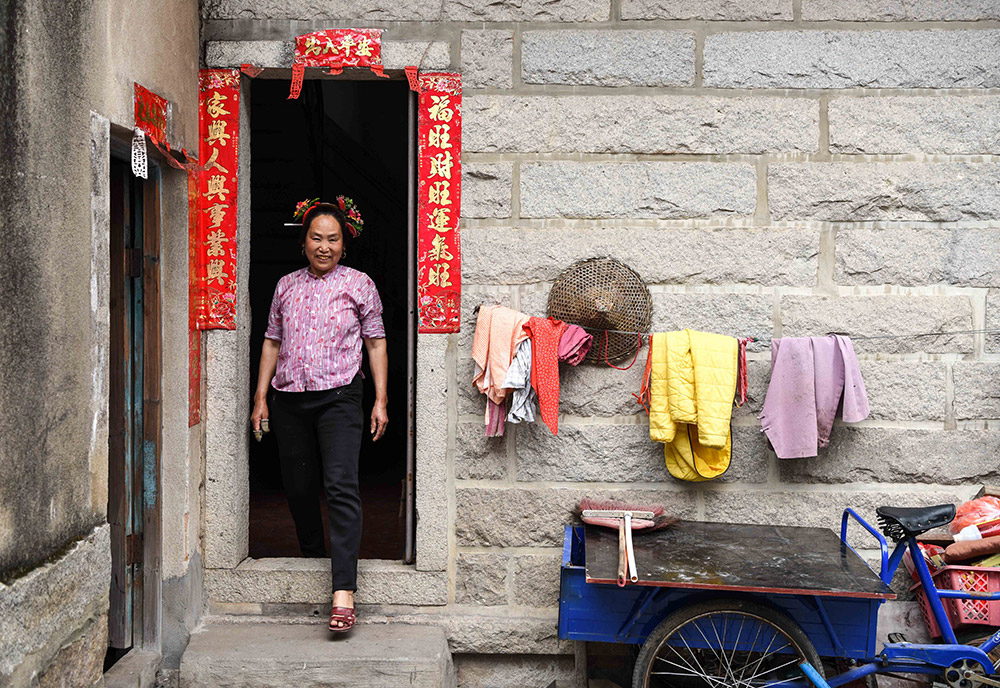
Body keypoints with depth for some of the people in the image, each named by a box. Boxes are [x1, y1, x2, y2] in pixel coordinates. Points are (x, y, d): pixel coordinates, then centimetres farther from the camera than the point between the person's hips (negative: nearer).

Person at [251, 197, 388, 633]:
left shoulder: (359, 284, 6)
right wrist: (261, 396, 9)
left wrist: (380, 400, 0)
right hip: (288, 400, 4)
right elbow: (272, 342, 17)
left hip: (338, 397, -4)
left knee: (341, 486, -17)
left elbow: (376, 343, 7)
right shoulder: (286, 286, 14)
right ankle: (313, 559, 31)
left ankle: (343, 594, -22)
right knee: (297, 487, 8)